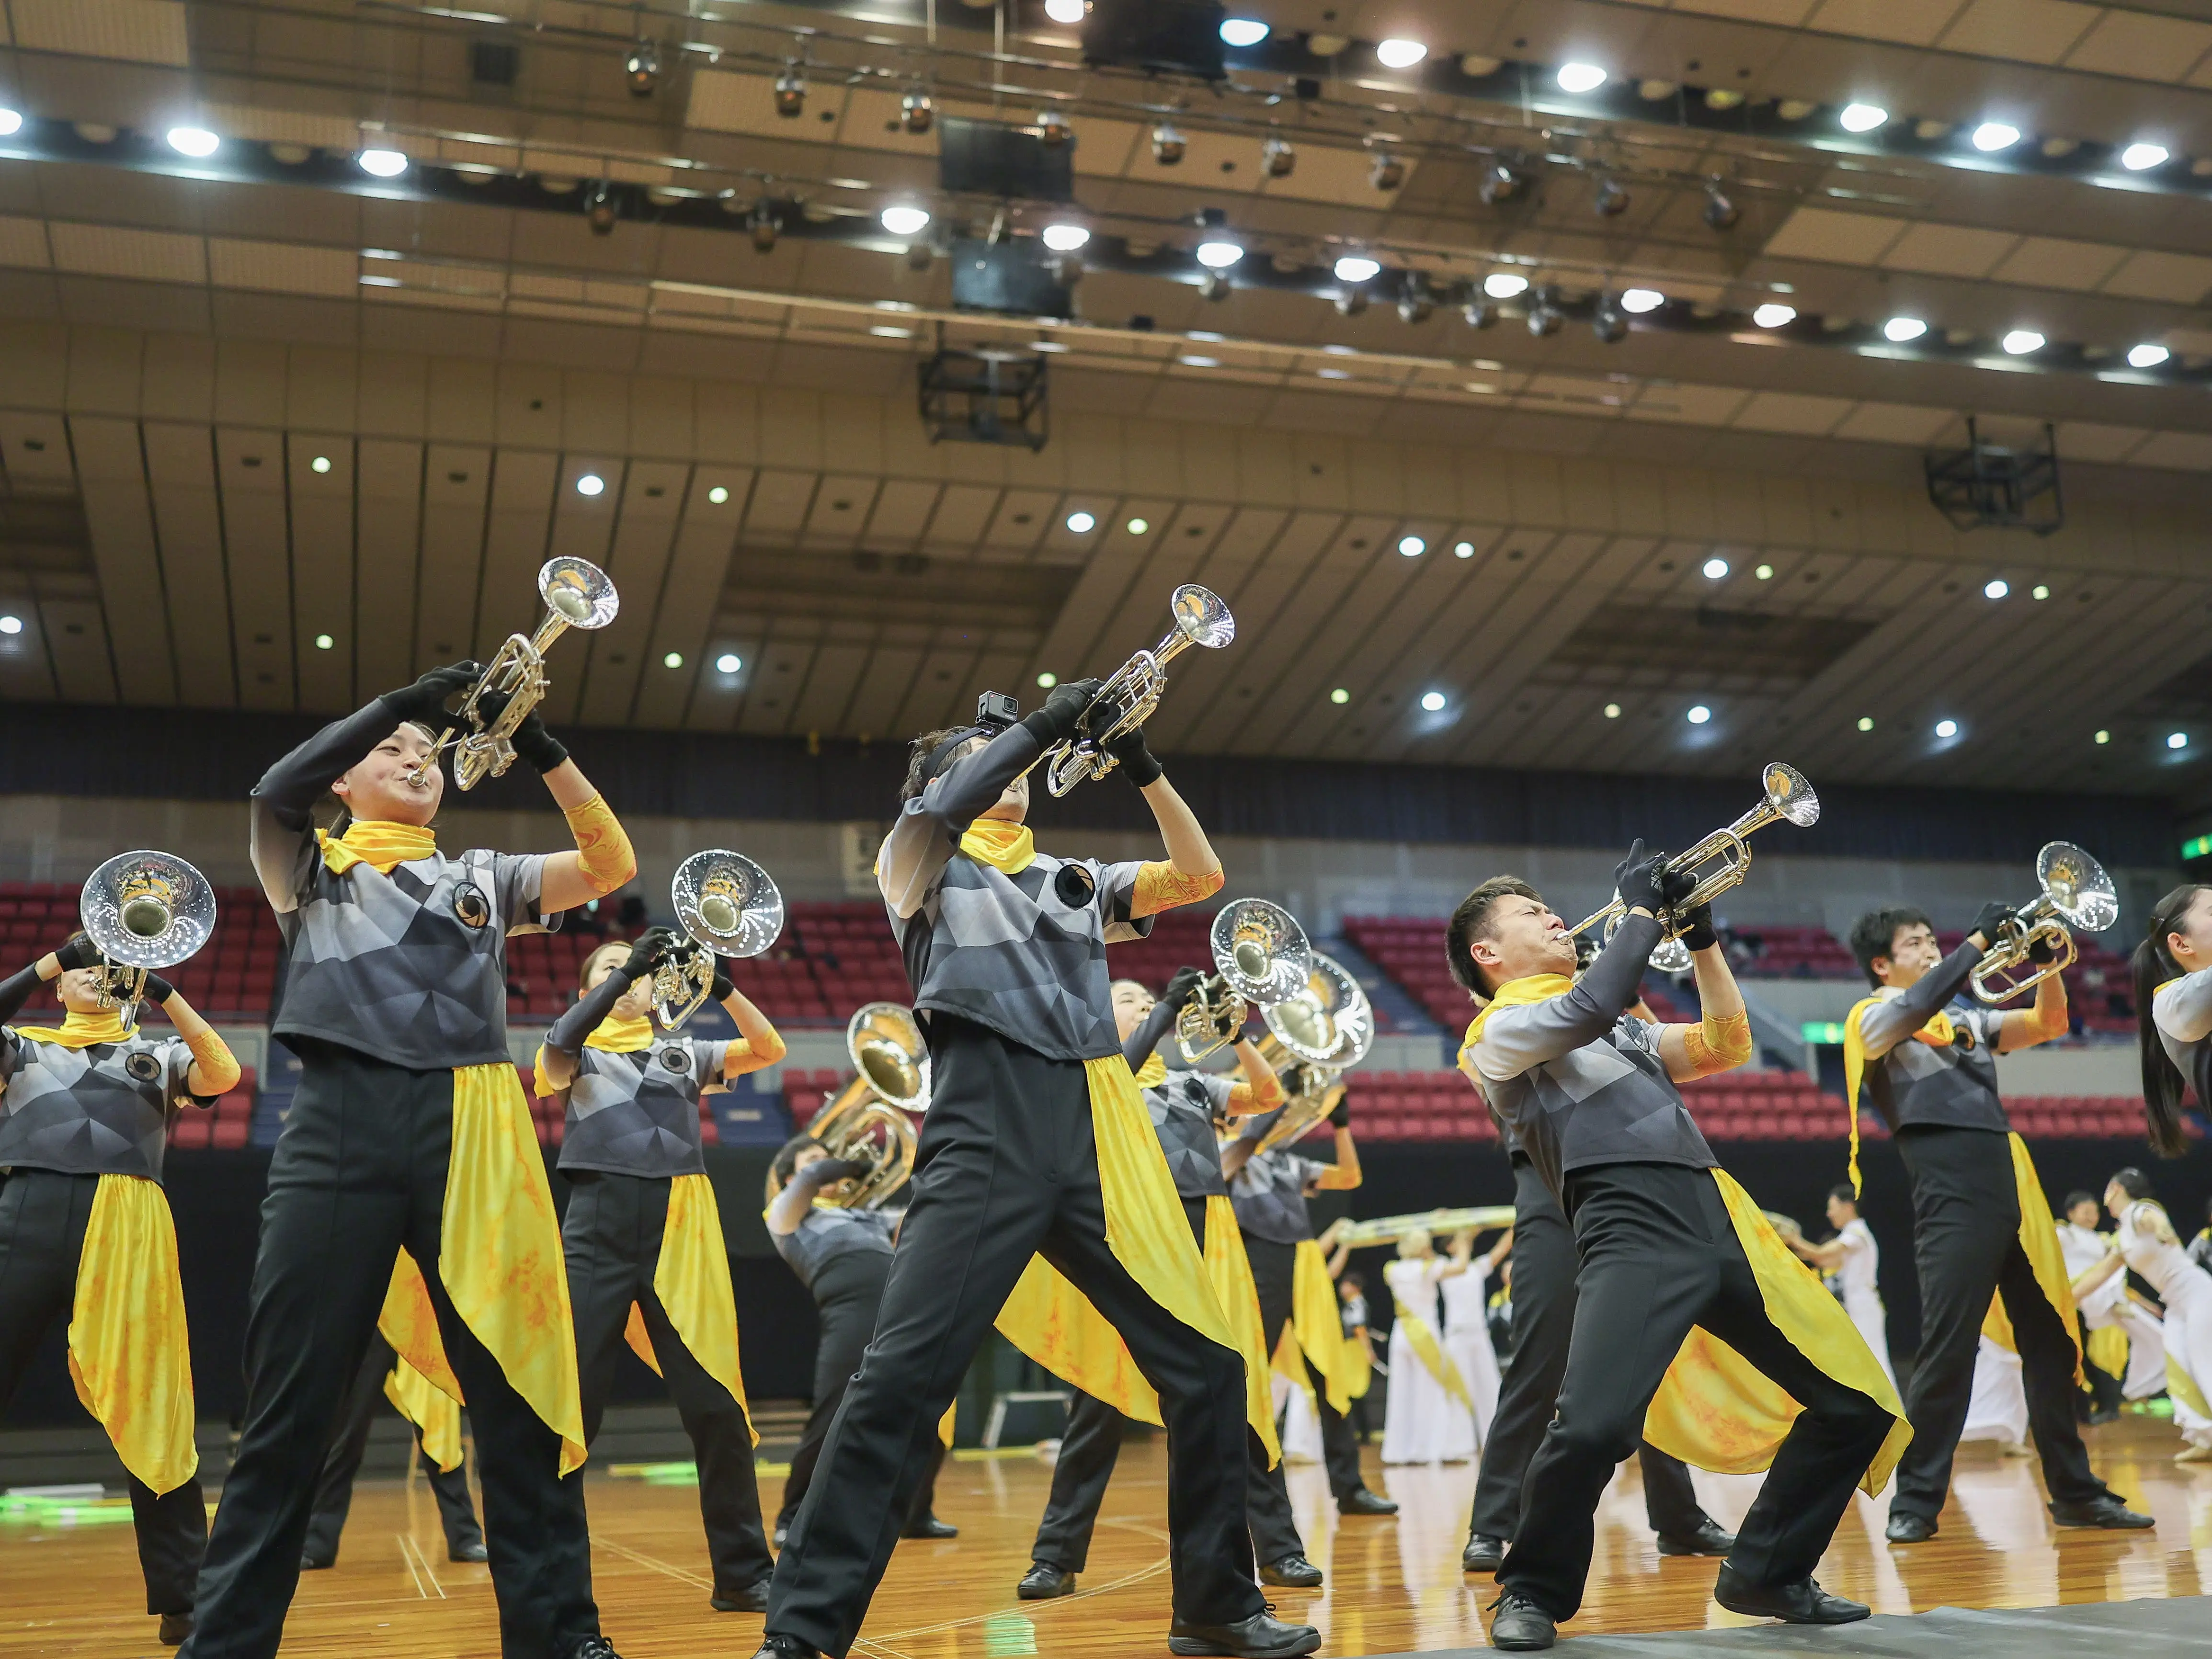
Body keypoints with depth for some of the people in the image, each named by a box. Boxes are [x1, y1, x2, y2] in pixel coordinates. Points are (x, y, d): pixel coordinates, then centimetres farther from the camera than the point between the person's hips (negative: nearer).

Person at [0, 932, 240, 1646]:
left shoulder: (157, 1052, 23)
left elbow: (222, 1074, 3)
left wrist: (164, 992, -4)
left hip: (128, 1226, 0)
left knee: (150, 1414, -2)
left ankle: (182, 1597, 1)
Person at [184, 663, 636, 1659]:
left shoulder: (483, 876, 22)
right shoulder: (310, 867, 17)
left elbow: (611, 868, 9)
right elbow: (275, 790, -6)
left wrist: (543, 751, -3)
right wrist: (405, 699, -8)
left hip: (471, 1130, 2)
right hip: (340, 1124, -1)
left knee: (517, 1390, -1)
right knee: (289, 1408, -1)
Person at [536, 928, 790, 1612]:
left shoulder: (684, 1050, 21)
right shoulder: (577, 1052, 15)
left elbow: (768, 1050, 10)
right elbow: (555, 1050, -8)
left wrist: (720, 988, -5)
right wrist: (621, 974, -15)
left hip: (681, 1230, 1)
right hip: (600, 1228, -1)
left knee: (716, 1405, -3)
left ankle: (743, 1573, 8)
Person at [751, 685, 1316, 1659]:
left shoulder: (1073, 878, 25)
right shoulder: (922, 860, 14)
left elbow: (1199, 877, 14)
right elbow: (938, 811, -10)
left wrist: (1142, 768, 3)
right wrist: (1048, 722, -7)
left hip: (1097, 1135, 5)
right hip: (985, 1132, -4)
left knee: (1206, 1362, 2)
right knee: (901, 1377, -14)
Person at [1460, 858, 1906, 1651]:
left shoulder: (1625, 1023, 30)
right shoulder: (1500, 1031, 6)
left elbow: (1725, 1047, 26)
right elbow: (1589, 1008, -12)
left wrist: (1700, 936, 19)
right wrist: (1640, 908, 0)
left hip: (1720, 1221, 8)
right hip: (1633, 1226, -8)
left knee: (1859, 1405, 7)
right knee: (1592, 1426, -27)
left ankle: (1766, 1573, 22)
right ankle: (1533, 1593, 0)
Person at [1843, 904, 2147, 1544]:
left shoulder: (1968, 1017, 22)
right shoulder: (1874, 1018, 2)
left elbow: (2048, 1024, 17)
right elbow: (1916, 1009, -19)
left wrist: (2047, 962, 0)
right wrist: (1980, 939, -13)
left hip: (2015, 1191, 7)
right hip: (1953, 1199, -7)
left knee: (2051, 1342, 9)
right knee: (1948, 1351, -9)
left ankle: (2074, 1491, 19)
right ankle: (1915, 1502, -1)